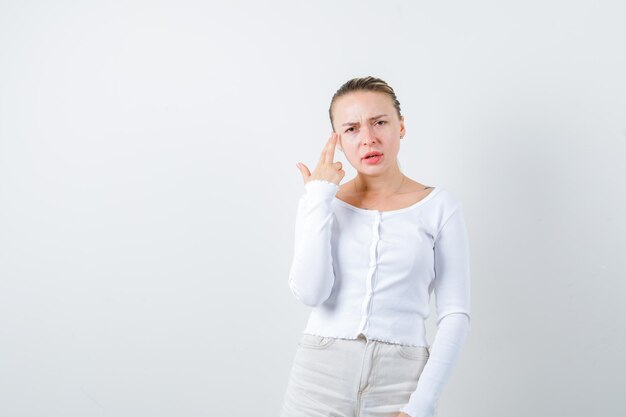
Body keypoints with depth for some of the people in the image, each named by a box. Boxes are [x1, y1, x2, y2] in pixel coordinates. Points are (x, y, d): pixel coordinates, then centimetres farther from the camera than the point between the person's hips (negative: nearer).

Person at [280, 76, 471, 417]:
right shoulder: (320, 202, 4)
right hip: (320, 376, 1)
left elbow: (455, 315, -2)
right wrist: (319, 198, -9)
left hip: (399, 380, -1)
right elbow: (310, 292, -10)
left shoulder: (440, 206, 0)